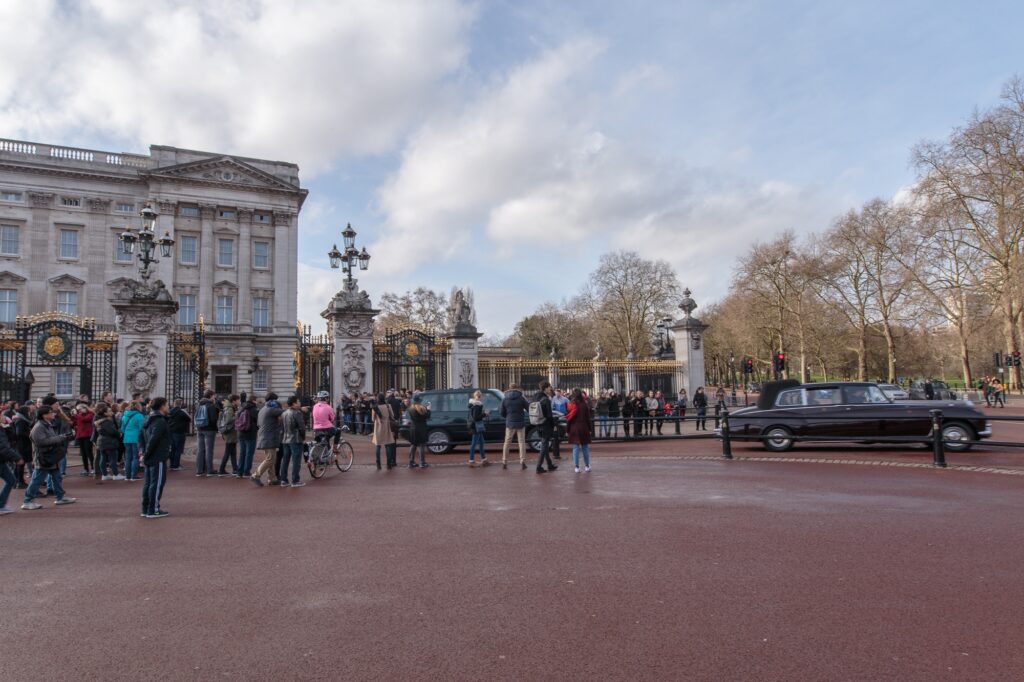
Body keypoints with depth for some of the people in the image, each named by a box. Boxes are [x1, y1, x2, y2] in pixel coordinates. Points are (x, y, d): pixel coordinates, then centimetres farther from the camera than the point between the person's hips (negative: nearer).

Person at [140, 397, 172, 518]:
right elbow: (153, 439, -23)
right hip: (158, 458, -10)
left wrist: (143, 452, 15)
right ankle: (153, 510, 1)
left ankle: (146, 509, 21)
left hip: (150, 458, 10)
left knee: (148, 483, 14)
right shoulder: (160, 422, -17)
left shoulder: (149, 420, 14)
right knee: (157, 483, -3)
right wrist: (146, 454, -16)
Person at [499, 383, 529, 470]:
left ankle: (504, 462, 9)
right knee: (522, 442, 6)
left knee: (507, 443, 9)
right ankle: (522, 461, 1)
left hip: (510, 424, 1)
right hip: (520, 423, -1)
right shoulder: (521, 398, -6)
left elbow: (502, 414, 2)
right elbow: (529, 408, -3)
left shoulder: (505, 400, -1)